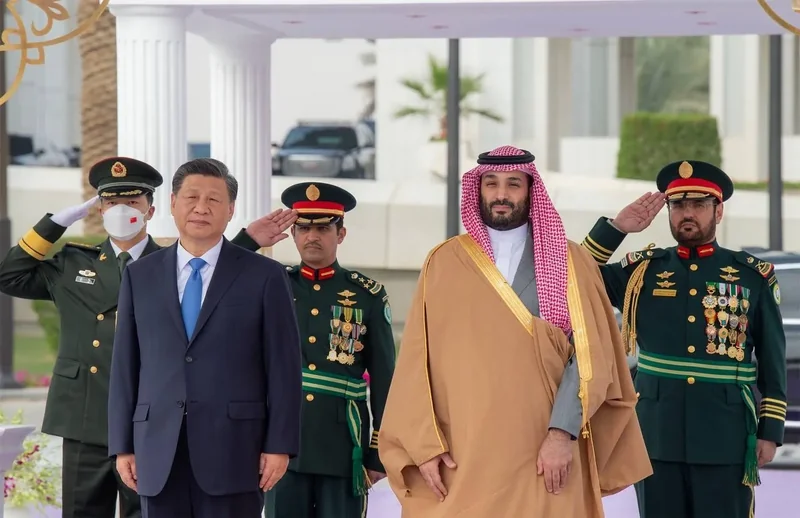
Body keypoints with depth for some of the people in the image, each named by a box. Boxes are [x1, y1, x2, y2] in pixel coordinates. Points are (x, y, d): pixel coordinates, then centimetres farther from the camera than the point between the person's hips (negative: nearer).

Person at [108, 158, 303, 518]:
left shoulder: (264, 276, 3)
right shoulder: (140, 276, 12)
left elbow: (284, 367, 1)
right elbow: (125, 365, 11)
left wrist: (280, 445, -6)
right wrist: (122, 444, 6)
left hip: (233, 451, -3)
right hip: (159, 453, 3)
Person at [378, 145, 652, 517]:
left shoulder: (570, 262, 6)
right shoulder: (444, 263, 9)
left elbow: (590, 353, -2)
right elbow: (417, 361, 6)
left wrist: (564, 431, -13)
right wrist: (425, 446, -3)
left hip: (544, 456, 0)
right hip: (461, 459, 1)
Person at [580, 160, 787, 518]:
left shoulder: (754, 277, 4)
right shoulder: (643, 270, 7)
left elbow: (773, 361, 5)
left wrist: (770, 430, 0)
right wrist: (616, 228, -7)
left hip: (725, 438, -2)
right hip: (657, 434, 2)